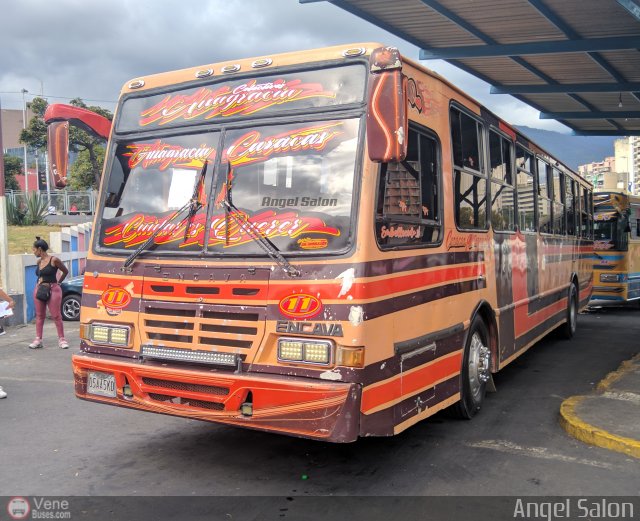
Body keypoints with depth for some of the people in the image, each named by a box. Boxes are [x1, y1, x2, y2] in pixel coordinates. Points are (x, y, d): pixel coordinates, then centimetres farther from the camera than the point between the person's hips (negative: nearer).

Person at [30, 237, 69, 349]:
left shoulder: (53, 260, -9)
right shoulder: (39, 262, 9)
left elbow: (65, 271, 1)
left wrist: (58, 282, 4)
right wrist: (40, 281, 10)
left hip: (53, 289, -6)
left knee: (56, 315, -4)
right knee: (39, 315, 8)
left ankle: (61, 339, 3)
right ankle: (38, 340, 12)